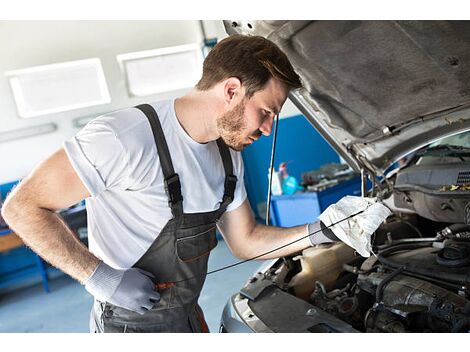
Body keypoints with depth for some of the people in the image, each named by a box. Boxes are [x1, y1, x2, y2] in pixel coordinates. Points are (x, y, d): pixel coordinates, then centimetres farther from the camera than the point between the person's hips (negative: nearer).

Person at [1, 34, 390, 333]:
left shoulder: (228, 156, 0)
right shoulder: (127, 138, -27)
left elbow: (246, 241, 7)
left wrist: (321, 231, -4)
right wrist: (99, 276, -28)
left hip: (188, 316, 8)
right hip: (134, 324, -7)